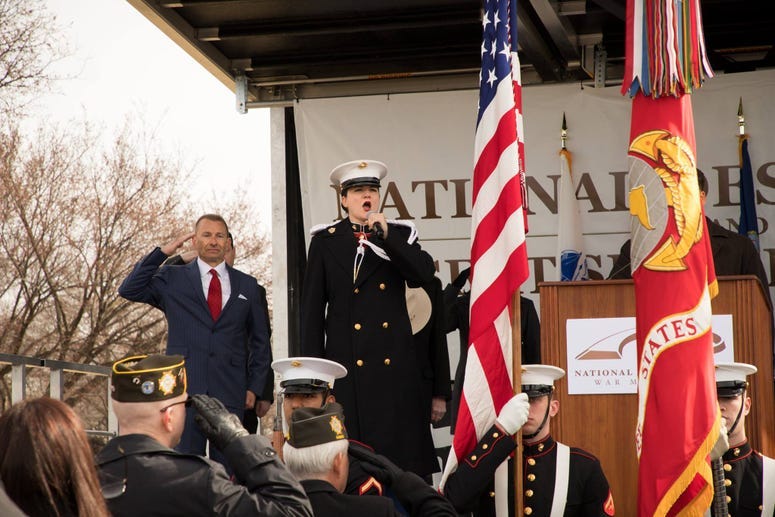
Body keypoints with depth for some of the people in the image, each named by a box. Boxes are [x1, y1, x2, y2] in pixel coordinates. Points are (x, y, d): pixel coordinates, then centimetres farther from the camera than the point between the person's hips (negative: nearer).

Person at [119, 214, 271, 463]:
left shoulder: (247, 286, 14)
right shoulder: (172, 279, 10)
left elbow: (260, 341, 17)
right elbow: (129, 290, -3)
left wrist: (254, 387, 9)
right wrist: (162, 252, -7)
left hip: (230, 393, 1)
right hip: (185, 389, -1)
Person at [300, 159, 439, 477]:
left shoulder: (400, 235, 11)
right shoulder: (325, 241, 7)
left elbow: (424, 275, -6)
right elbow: (312, 308, 6)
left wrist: (386, 236, -14)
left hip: (395, 363, 1)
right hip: (347, 364, -1)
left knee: (399, 445, -1)